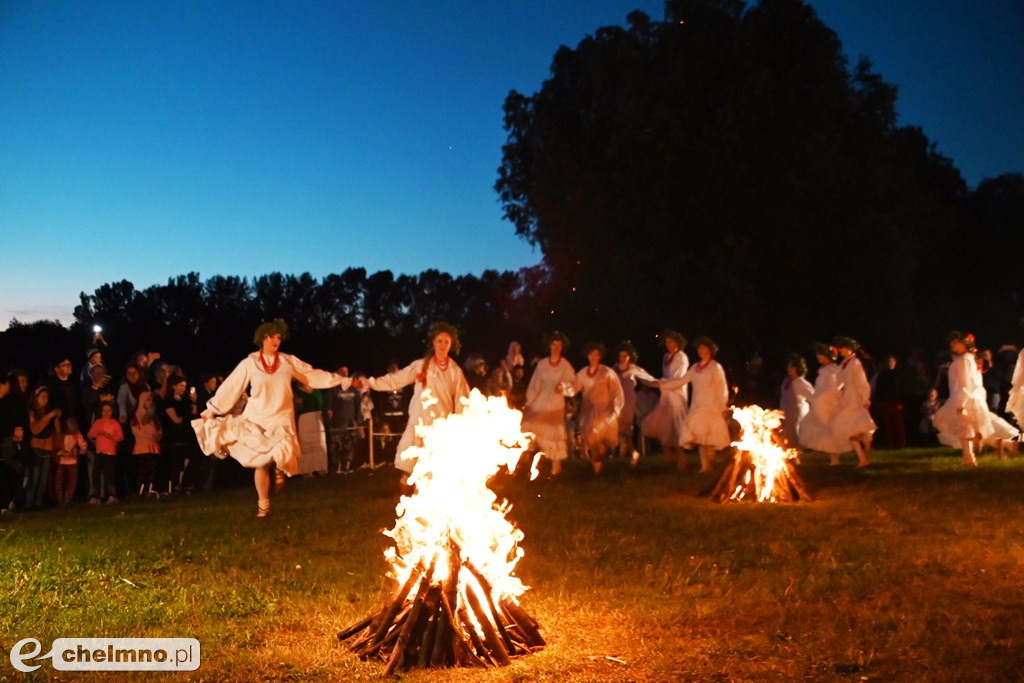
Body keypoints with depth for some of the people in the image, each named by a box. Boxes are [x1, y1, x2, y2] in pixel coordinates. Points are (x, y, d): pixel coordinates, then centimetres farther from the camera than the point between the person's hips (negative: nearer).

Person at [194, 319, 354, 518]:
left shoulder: (288, 361, 2)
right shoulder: (249, 363, -3)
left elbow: (314, 375, 5)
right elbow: (230, 388, -1)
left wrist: (344, 381, 3)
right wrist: (210, 410, -3)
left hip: (281, 418, 0)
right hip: (257, 419, 0)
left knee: (283, 454, -24)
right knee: (261, 463, 1)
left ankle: (280, 469, 11)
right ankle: (263, 506, 14)